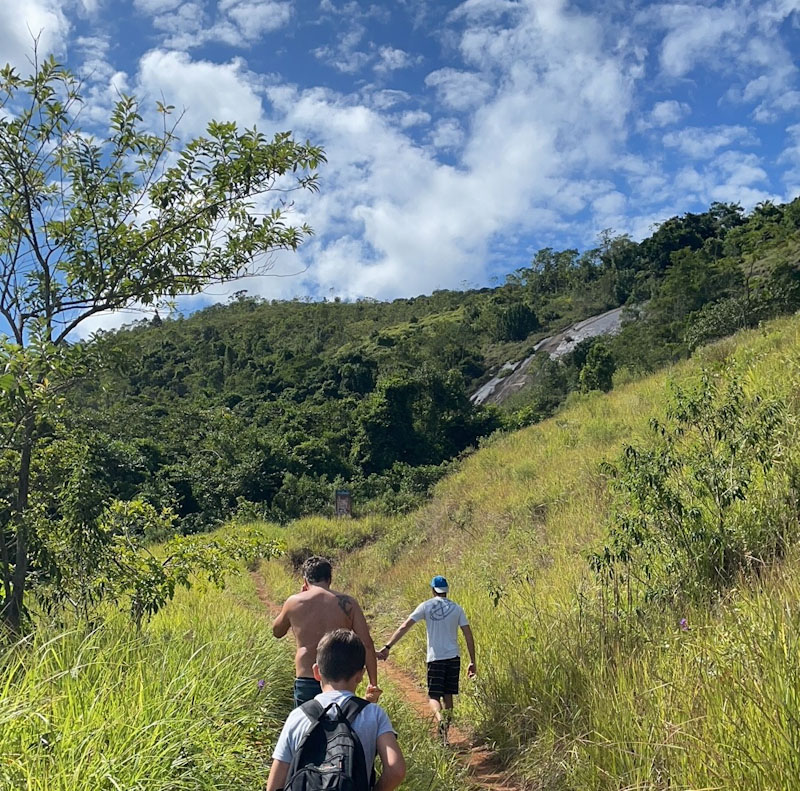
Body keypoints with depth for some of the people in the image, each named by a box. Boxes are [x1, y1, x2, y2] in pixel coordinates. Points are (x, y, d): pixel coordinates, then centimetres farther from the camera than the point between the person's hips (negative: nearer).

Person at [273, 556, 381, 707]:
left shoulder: (295, 602, 1)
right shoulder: (348, 603, 1)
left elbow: (277, 631, 20)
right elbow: (367, 644, -4)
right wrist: (373, 684, 0)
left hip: (306, 683, -1)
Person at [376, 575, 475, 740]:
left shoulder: (426, 606, -2)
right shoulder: (456, 608, 4)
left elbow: (404, 627, -9)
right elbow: (468, 636, 1)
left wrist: (387, 647, -9)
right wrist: (472, 662, 6)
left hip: (435, 658, -3)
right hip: (453, 657, 3)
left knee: (433, 696, 0)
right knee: (447, 695, 15)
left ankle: (440, 719, -28)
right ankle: (444, 730, 18)